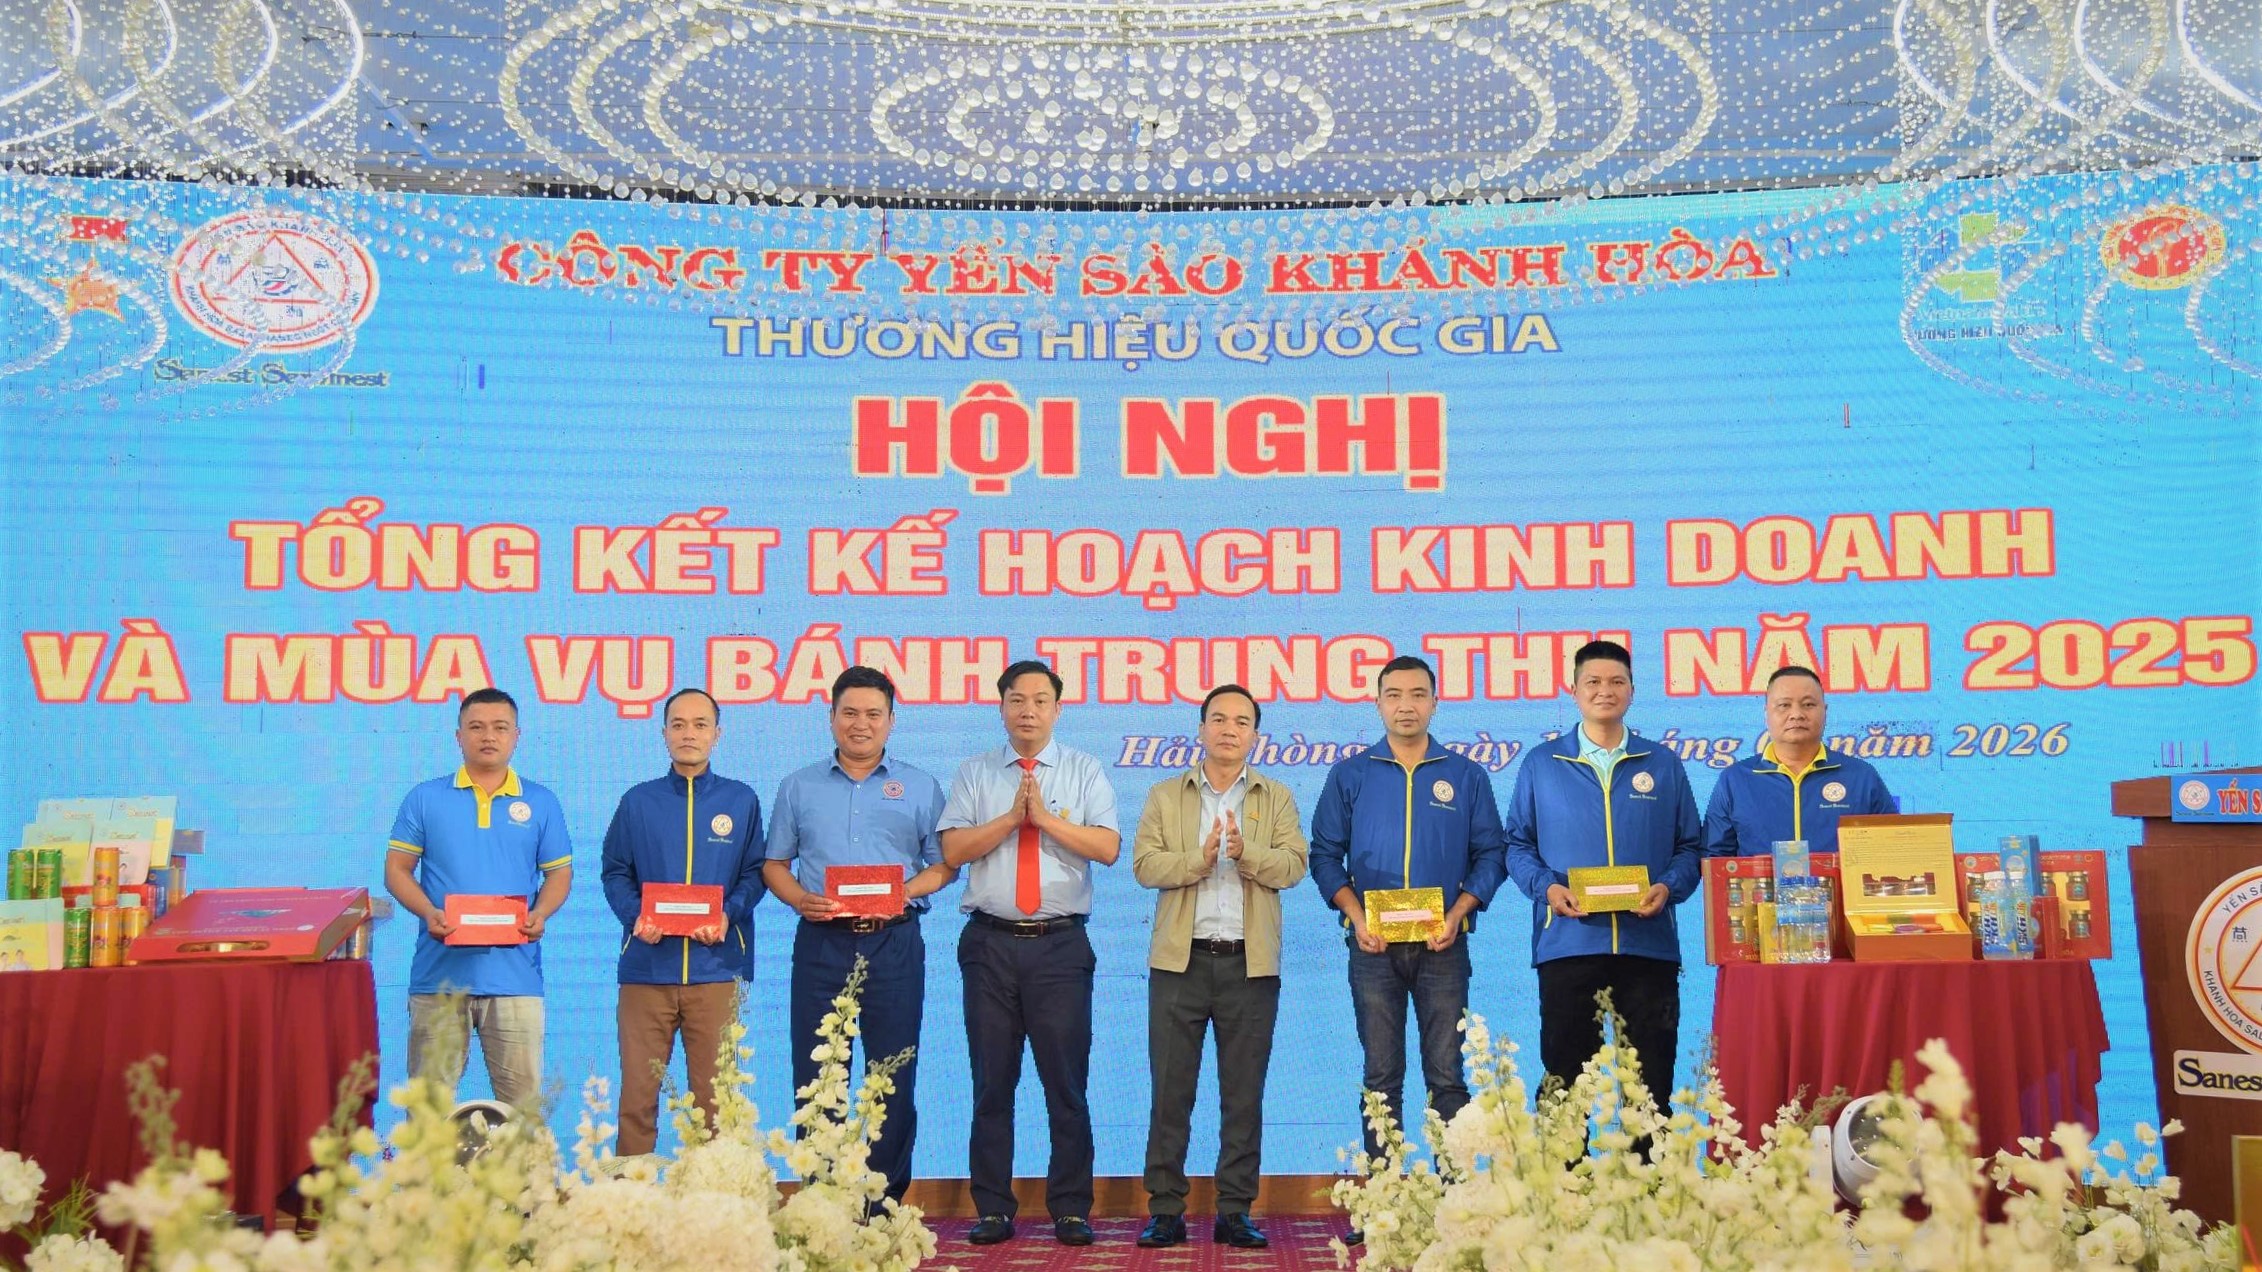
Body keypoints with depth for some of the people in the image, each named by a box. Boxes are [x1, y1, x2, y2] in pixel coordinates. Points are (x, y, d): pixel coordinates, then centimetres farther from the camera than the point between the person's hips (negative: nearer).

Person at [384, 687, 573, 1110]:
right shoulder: (424, 798, 8)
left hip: (515, 973, 0)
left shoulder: (541, 803, 10)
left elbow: (559, 873, 12)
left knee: (523, 1096, 0)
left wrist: (539, 915, -9)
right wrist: (428, 913, -11)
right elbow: (397, 870, 7)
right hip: (440, 972, 0)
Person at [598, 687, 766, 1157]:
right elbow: (615, 872, 8)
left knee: (713, 1095, 1)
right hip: (647, 965, 1)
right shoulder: (638, 801, 11)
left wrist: (729, 915, -12)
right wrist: (636, 917, -10)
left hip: (716, 967, 0)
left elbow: (755, 872, 6)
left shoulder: (741, 800, 10)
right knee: (636, 1092, 0)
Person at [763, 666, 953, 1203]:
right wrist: (799, 898, -7)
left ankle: (886, 1202, 7)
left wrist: (907, 891, -11)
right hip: (821, 943, 1)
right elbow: (775, 865, 13)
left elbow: (945, 863, 8)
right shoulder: (799, 787, 13)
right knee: (815, 1077, 0)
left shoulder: (920, 788, 10)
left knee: (895, 1079, 0)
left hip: (893, 943, -1)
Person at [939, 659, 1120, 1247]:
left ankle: (1071, 1211, 10)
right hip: (990, 942, 1)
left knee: (1067, 1083, 0)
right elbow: (953, 849, -2)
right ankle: (993, 1210, 15)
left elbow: (1107, 847, -5)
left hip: (1060, 943, -1)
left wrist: (1046, 819, -12)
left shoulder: (1085, 772, 7)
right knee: (992, 1083, 6)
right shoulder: (974, 774, 10)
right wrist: (1012, 817, -11)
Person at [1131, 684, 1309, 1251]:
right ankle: (1165, 1209, 9)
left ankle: (1236, 1211, 12)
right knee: (1171, 1092, 1)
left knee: (1244, 1095, 4)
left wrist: (1245, 852, -20)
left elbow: (1293, 865, -3)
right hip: (1180, 960, 0)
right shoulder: (1165, 796, 11)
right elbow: (1144, 863, -2)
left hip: (1250, 964, 0)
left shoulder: (1277, 798, 11)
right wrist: (1198, 859, -17)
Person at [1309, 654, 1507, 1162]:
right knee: (1382, 1076, 4)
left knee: (1447, 1074, 0)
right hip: (1373, 945, 0)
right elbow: (1325, 853, 6)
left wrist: (1457, 914, -9)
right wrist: (1356, 917, -8)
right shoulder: (1349, 775, 7)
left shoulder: (1467, 776, 7)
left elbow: (1491, 854, 6)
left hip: (1442, 944, 0)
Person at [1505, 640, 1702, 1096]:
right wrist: (1546, 887, -10)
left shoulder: (1663, 765, 11)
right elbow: (1518, 844, 8)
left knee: (1651, 1080, 5)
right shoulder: (1541, 764, 8)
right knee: (1564, 1079, 4)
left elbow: (1690, 847, 11)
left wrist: (1667, 888, -8)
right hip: (1566, 944, -1)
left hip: (1648, 944, 1)